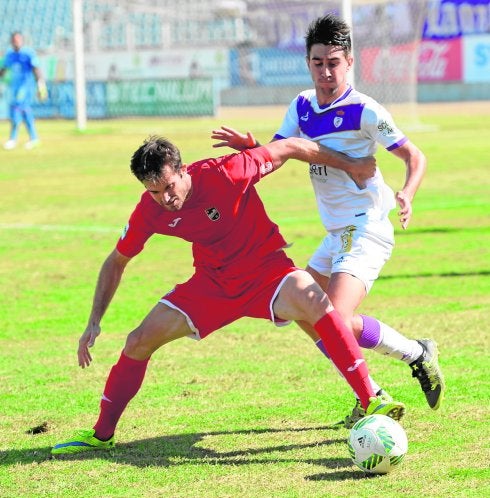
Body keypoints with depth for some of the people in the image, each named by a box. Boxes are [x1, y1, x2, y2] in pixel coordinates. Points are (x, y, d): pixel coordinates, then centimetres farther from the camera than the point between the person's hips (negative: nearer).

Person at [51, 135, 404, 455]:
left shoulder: (225, 174, -28)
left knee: (315, 302, -35)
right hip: (213, 281, 4)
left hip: (266, 267, -4)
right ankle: (101, 434, 15)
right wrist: (94, 322, -3)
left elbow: (290, 147, -15)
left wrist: (352, 166, -6)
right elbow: (116, 263, 4)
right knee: (139, 342, -5)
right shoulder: (150, 211, -13)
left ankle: (371, 402, -29)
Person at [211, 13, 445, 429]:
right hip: (336, 234, 9)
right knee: (305, 314, 12)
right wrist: (249, 146, -15)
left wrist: (407, 195, -29)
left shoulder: (364, 111, -13)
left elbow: (414, 156, -10)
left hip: (367, 231, -9)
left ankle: (418, 355, -1)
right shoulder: (302, 106, 7)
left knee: (337, 321, -23)